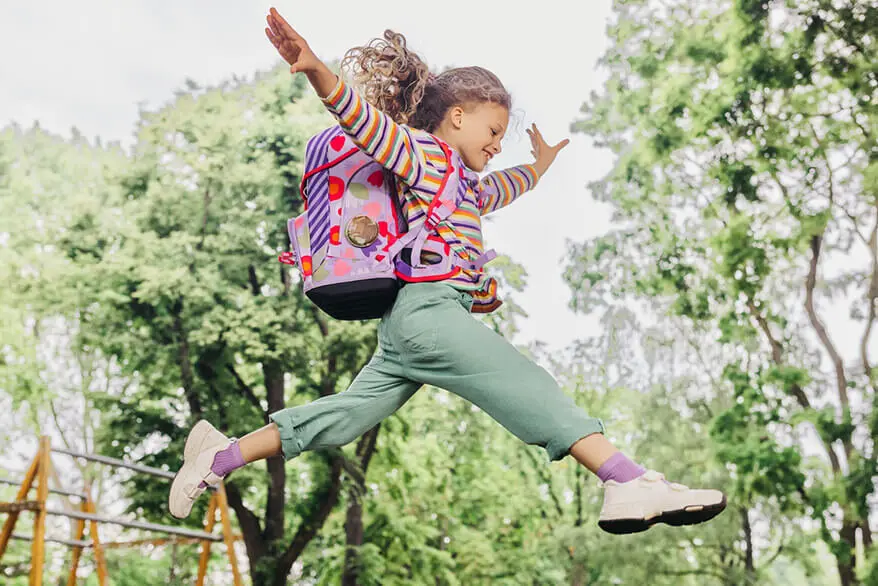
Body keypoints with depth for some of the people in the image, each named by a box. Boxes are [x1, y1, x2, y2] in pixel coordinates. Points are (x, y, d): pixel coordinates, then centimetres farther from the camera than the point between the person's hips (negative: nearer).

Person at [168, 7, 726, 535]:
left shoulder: (467, 184, 30)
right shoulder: (422, 153, 1)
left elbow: (503, 188, 51)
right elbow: (366, 119, -15)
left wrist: (541, 165, 63)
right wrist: (319, 72, -31)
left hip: (406, 324, 10)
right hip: (429, 306, -10)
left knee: (346, 415, 10)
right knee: (533, 389, -16)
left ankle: (223, 455, 13)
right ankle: (631, 484, -23)